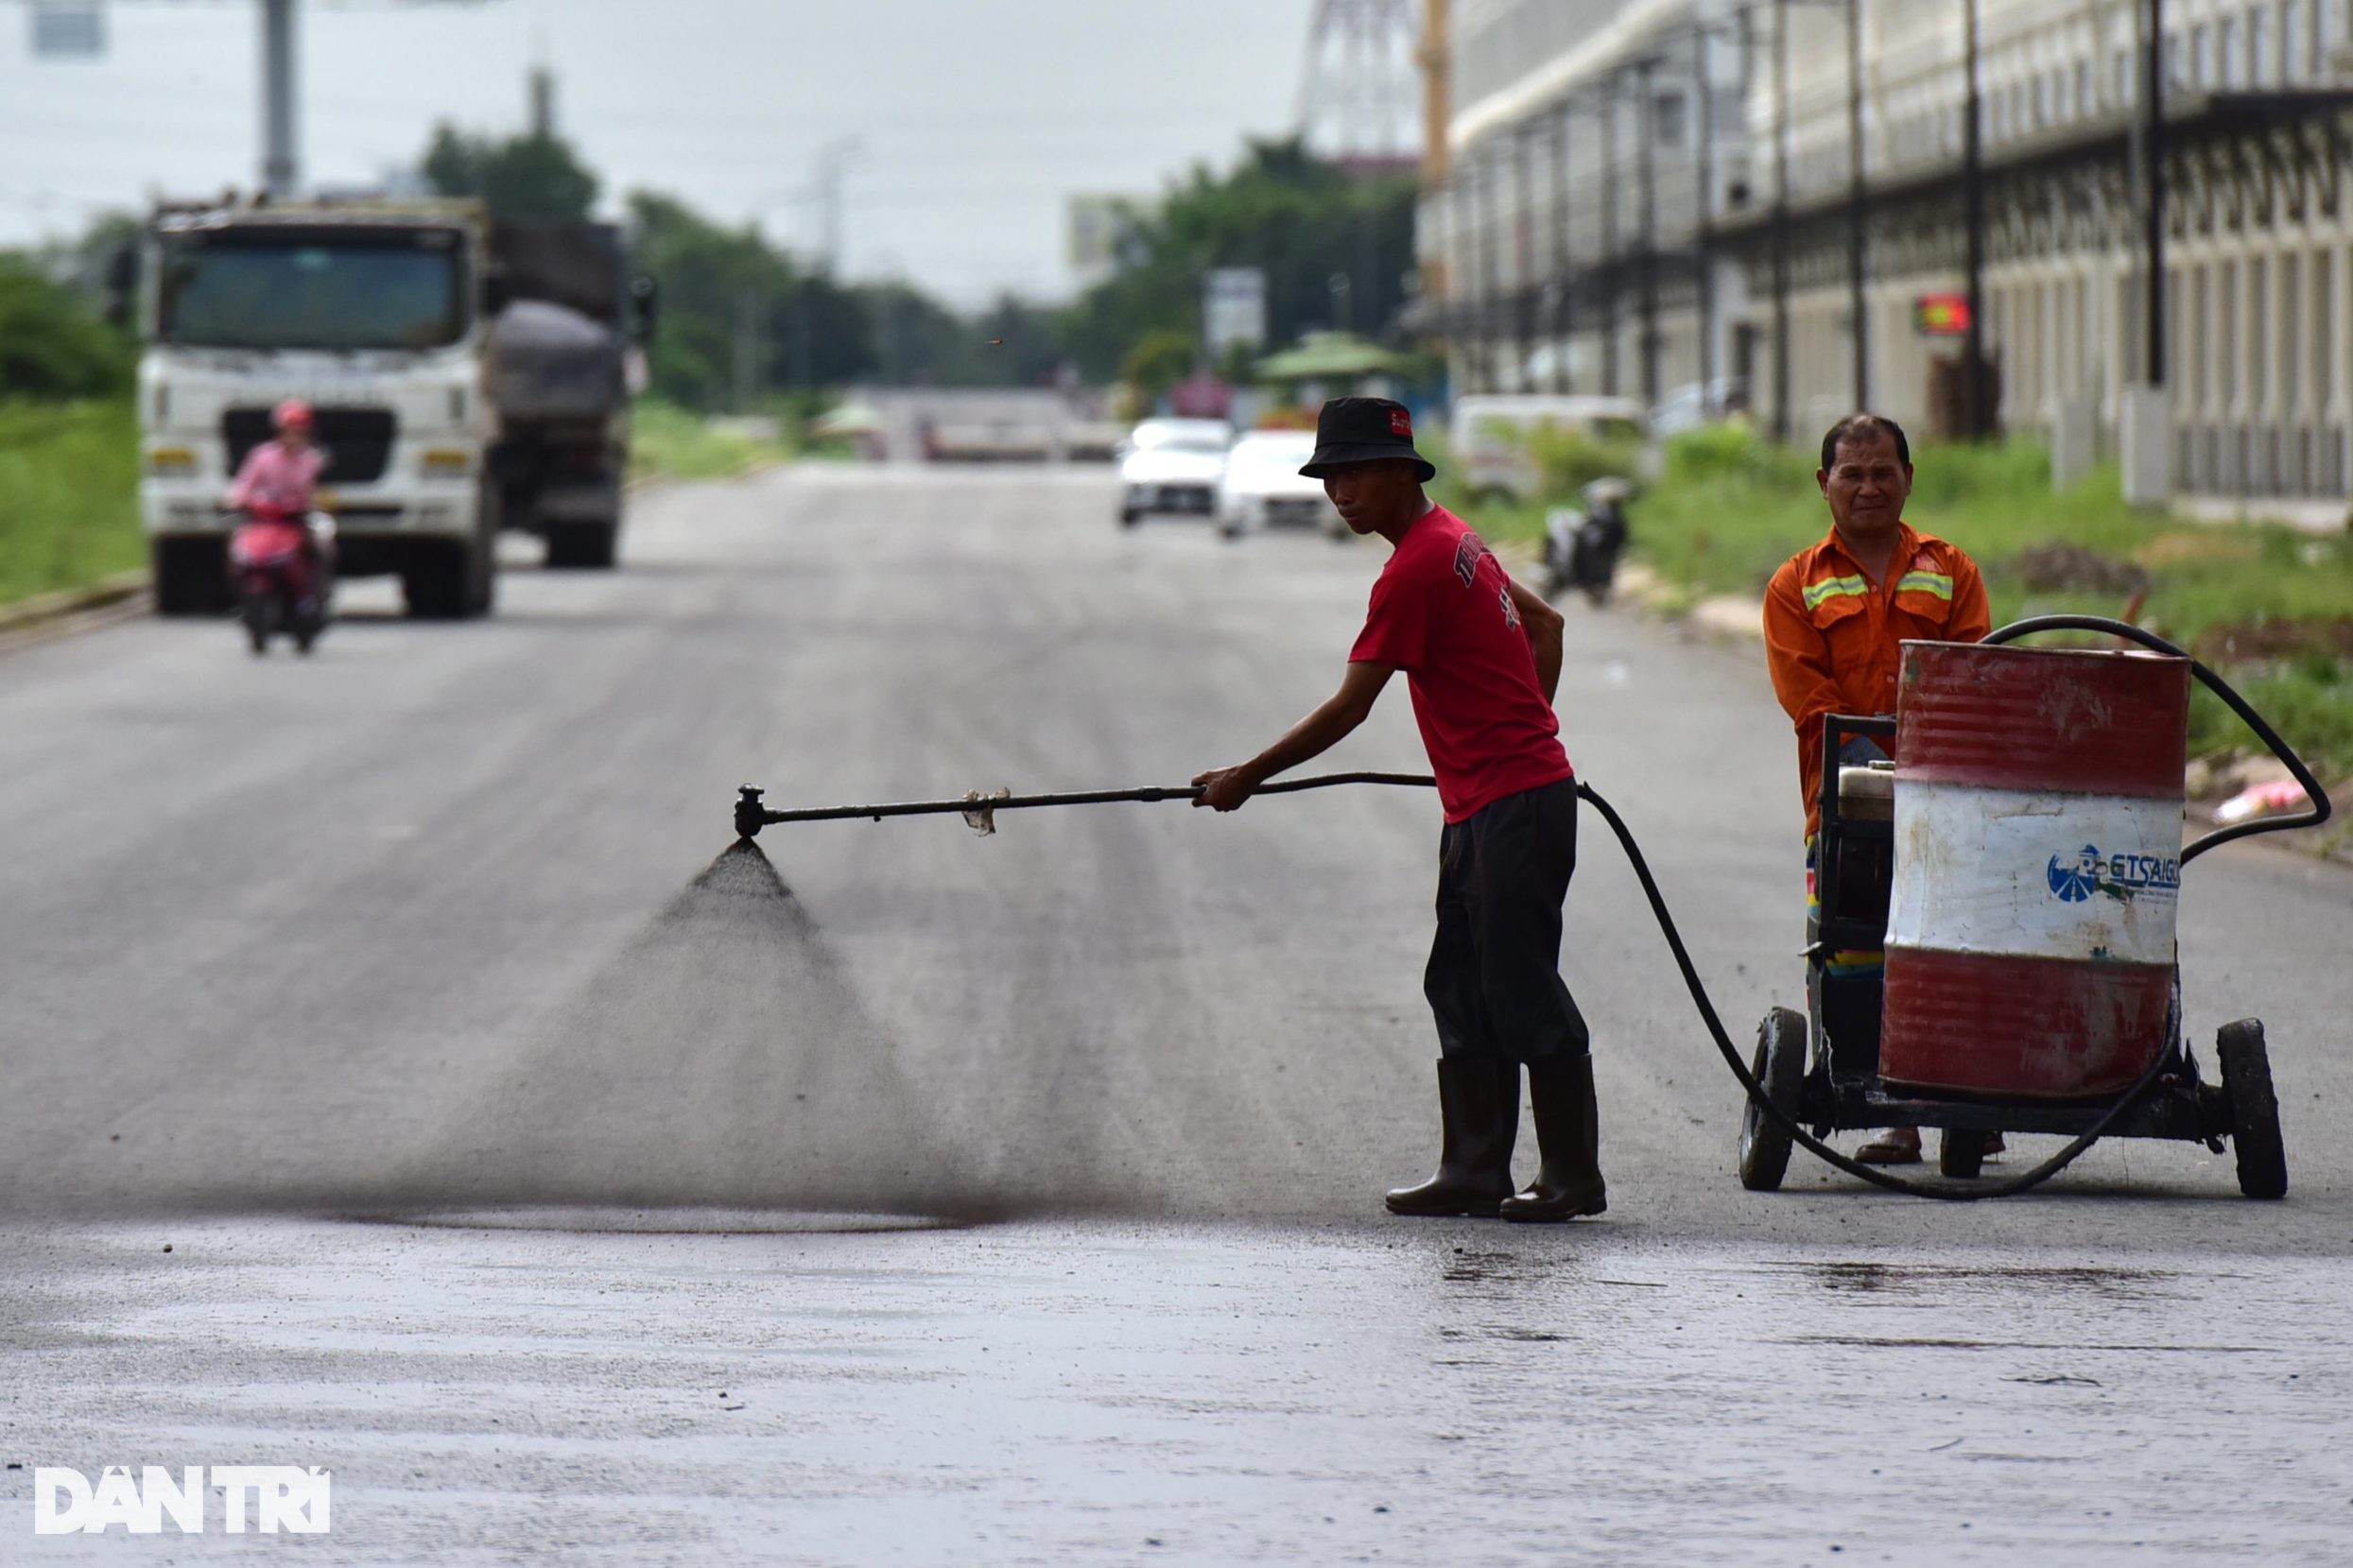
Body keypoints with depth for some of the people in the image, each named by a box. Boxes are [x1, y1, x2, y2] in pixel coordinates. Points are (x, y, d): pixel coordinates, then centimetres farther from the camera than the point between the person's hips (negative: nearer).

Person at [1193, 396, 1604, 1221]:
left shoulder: (1414, 571, -17)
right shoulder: (1455, 541, 14)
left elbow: (1349, 707, -14)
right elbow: (1546, 622, 24)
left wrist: (1248, 777, -6)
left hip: (1512, 804, -10)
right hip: (1480, 806, 10)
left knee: (1522, 990, -6)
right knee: (1463, 989, 10)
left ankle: (1574, 1177, -1)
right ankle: (1473, 1171, 11)